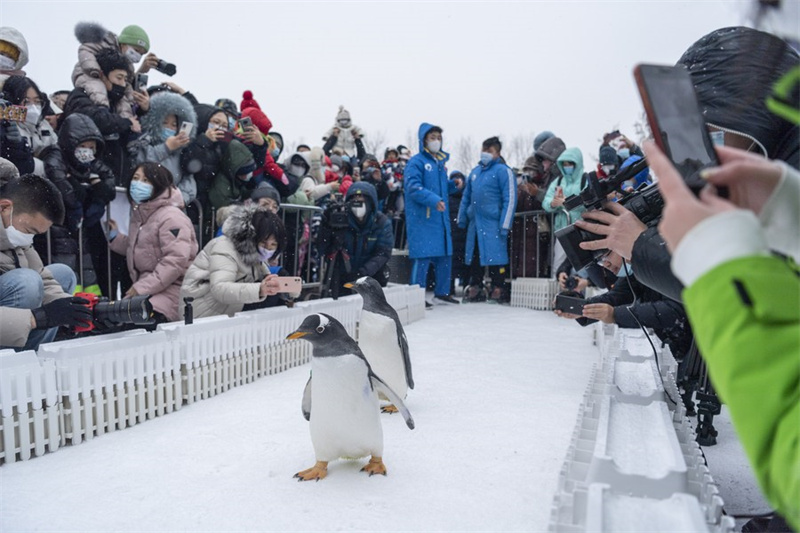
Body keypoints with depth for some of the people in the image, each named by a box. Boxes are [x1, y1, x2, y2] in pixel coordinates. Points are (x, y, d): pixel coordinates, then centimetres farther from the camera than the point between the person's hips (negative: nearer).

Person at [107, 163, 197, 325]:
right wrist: (115, 237, 15)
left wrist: (142, 287, -22)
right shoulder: (139, 213, 16)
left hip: (172, 288, -8)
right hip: (146, 289, 9)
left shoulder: (171, 217, -13)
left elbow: (176, 260, -23)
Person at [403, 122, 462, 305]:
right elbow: (413, 187, -19)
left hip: (441, 217, 8)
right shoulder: (416, 162, -6)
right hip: (422, 218, -8)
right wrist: (433, 199, -29)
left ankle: (442, 293, 24)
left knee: (445, 255, 12)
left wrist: (454, 184, 6)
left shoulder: (440, 162, 19)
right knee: (423, 256, -9)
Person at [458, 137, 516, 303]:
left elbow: (510, 199, -10)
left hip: (493, 223, -6)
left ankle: (498, 289, 6)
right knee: (474, 255, 11)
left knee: (495, 255, -5)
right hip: (474, 222, 6)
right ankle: (475, 286, 22)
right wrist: (462, 218, 16)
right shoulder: (475, 171, 17)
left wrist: (505, 225, -16)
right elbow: (466, 196, 22)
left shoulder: (503, 171, -4)